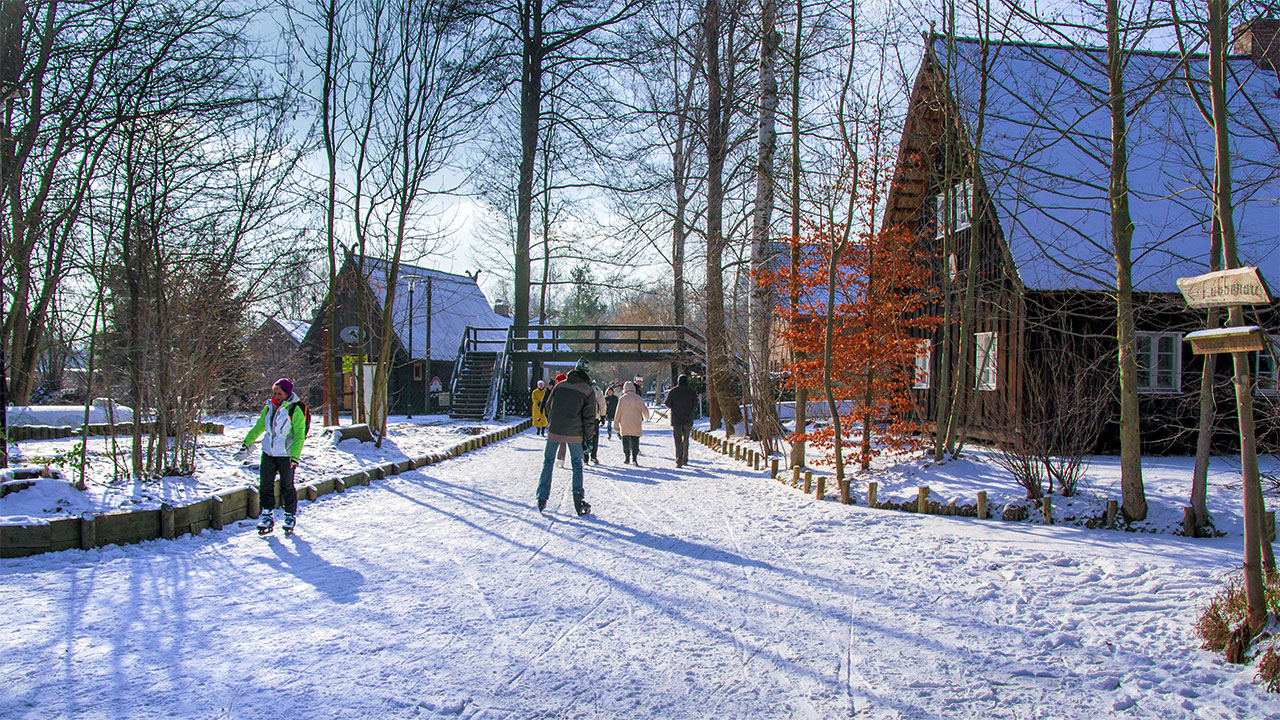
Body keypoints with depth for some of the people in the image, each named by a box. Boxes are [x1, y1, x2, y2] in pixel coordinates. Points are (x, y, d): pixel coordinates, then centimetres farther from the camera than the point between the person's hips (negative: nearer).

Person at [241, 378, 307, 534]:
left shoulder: (295, 409, -10)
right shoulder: (269, 407, 7)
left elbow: (299, 435, -14)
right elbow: (259, 427, 21)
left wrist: (295, 457, -22)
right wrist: (246, 444, 20)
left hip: (287, 454, -5)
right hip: (268, 452, 5)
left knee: (287, 486, 1)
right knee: (265, 485, 5)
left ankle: (291, 516, 17)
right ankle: (267, 516, 15)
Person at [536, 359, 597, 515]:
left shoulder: (560, 385, 6)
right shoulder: (588, 390, -3)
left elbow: (548, 406, 11)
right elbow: (589, 416, -4)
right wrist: (586, 435, 7)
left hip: (554, 431, 2)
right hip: (574, 434, -2)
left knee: (548, 462, 14)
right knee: (577, 464, 14)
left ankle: (542, 498, 11)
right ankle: (579, 495, 2)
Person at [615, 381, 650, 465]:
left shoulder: (622, 399, -3)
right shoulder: (639, 398, 0)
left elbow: (618, 412, -2)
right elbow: (645, 410, 7)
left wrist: (616, 425, 6)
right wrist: (646, 417, 30)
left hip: (624, 425, 0)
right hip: (636, 425, 0)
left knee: (626, 441, 12)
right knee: (635, 441, 1)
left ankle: (627, 458, 15)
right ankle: (634, 458, -10)